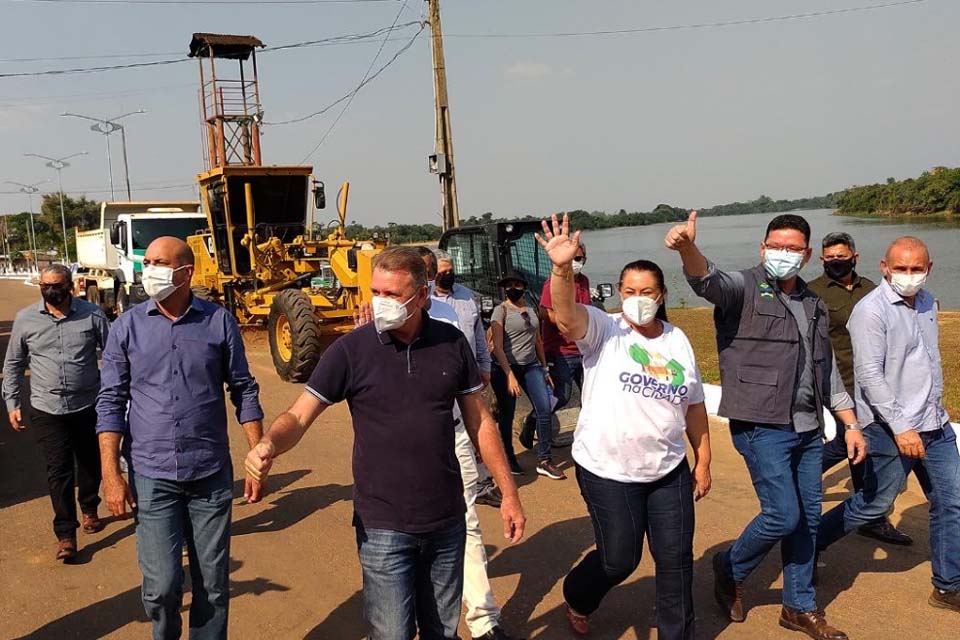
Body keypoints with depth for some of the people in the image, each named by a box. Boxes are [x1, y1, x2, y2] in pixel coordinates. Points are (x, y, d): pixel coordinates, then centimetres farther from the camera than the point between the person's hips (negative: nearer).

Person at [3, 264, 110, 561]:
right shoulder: (25, 319, 0)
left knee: (90, 462, 15)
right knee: (59, 470, -1)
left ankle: (89, 509, 41)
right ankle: (65, 534, 7)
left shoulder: (92, 314, -5)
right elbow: (13, 364, 9)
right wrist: (12, 403, 5)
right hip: (47, 410, 0)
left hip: (88, 406, 0)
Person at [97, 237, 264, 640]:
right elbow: (111, 403, 1)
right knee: (161, 586, 2)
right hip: (151, 476, 0)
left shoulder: (220, 322, -2)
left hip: (212, 474, 0)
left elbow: (244, 392, 3)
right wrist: (111, 476, -5)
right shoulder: (127, 327, 0)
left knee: (213, 584, 9)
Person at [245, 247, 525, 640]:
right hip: (383, 526, -3)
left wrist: (509, 493, 5)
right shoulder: (351, 349, -10)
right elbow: (299, 416, -9)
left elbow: (479, 421, 5)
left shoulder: (451, 343, -3)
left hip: (447, 521, 3)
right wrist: (268, 445, -31)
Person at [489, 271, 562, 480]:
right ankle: (509, 459, 24)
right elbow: (497, 346, -13)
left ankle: (544, 461, 3)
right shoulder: (501, 310, -7)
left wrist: (545, 369, 17)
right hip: (507, 368, -5)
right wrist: (509, 375, -19)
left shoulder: (530, 309, 10)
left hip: (531, 366, 5)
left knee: (545, 409, -6)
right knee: (507, 415, 5)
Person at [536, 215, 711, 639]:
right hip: (607, 471, -4)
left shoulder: (678, 341, 5)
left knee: (676, 560, 12)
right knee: (619, 560, 9)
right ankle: (576, 598, 42)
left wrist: (703, 462, 12)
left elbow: (693, 405, 11)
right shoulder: (603, 331, -9)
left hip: (669, 470, 4)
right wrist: (562, 268, -49)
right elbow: (566, 314, -31)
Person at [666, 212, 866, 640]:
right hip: (762, 427, -7)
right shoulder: (745, 288, -6)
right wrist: (687, 249, -51)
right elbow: (708, 281, -30)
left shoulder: (813, 306, 14)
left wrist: (850, 424, 17)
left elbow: (828, 371, 21)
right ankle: (730, 570, 19)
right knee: (784, 515, -9)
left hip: (809, 428, 7)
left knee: (808, 519, 12)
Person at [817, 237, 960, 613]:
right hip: (892, 429, -7)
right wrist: (900, 427, -23)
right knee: (873, 505, 2)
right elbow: (869, 375, -21)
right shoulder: (872, 310, -16)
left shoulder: (927, 302, 9)